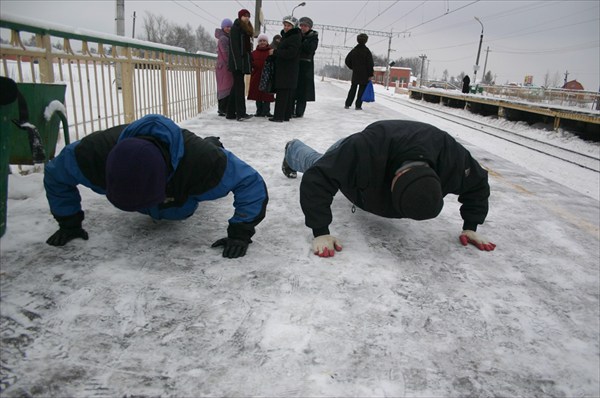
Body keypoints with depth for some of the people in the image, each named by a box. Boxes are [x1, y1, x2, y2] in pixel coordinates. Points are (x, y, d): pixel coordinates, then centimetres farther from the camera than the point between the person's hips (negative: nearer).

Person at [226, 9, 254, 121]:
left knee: (236, 87, 9)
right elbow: (234, 46, -13)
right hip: (237, 62, -9)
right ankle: (240, 113, -15)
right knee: (240, 86, -13)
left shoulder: (246, 29, 21)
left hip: (243, 61, 9)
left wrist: (250, 62, 11)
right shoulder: (236, 27, -4)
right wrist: (238, 62, -22)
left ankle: (231, 113, 13)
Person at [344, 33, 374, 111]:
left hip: (355, 74, 4)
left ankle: (347, 104, 9)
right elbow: (370, 64, -12)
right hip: (364, 75, -4)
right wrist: (370, 75, -8)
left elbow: (347, 61, 9)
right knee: (362, 89, 2)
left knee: (353, 88, 13)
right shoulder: (367, 51, -8)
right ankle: (358, 106, -1)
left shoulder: (354, 50, 5)